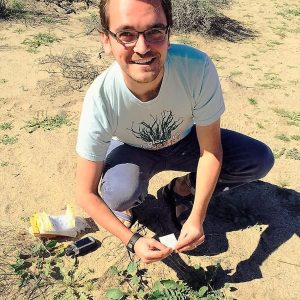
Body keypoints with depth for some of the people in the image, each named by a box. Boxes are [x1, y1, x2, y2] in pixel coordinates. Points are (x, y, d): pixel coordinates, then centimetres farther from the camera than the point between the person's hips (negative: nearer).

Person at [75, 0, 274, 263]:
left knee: (260, 160, -16)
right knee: (119, 195, -34)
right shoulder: (100, 100, -35)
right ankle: (130, 200, 5)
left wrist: (197, 218, -25)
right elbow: (86, 193, -24)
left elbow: (211, 149, -21)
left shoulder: (198, 67, -34)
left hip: (183, 141, 2)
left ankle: (182, 189, 6)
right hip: (132, 151, -1)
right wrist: (132, 241, -28)